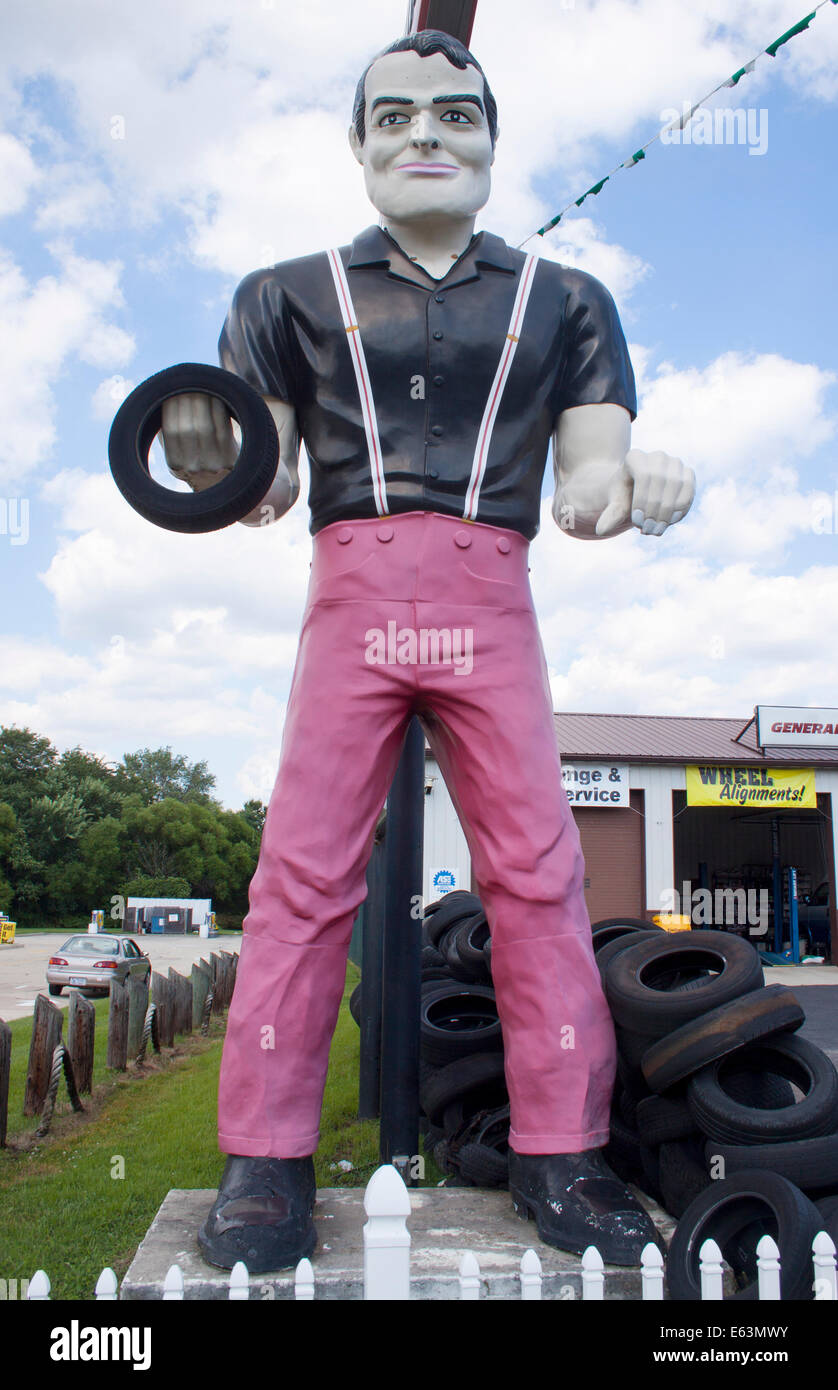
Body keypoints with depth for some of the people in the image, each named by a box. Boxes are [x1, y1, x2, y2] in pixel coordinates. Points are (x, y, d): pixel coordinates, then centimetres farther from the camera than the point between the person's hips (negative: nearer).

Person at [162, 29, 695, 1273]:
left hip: (492, 607, 1)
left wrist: (629, 479, -16)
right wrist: (216, 466, -16)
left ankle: (560, 1156, 7)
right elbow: (266, 484, 8)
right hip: (351, 594, 0)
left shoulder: (564, 302, 16)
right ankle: (267, 1166, 3)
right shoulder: (292, 297, 14)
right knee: (305, 870, -5)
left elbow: (589, 469, 8)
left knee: (538, 868, -4)